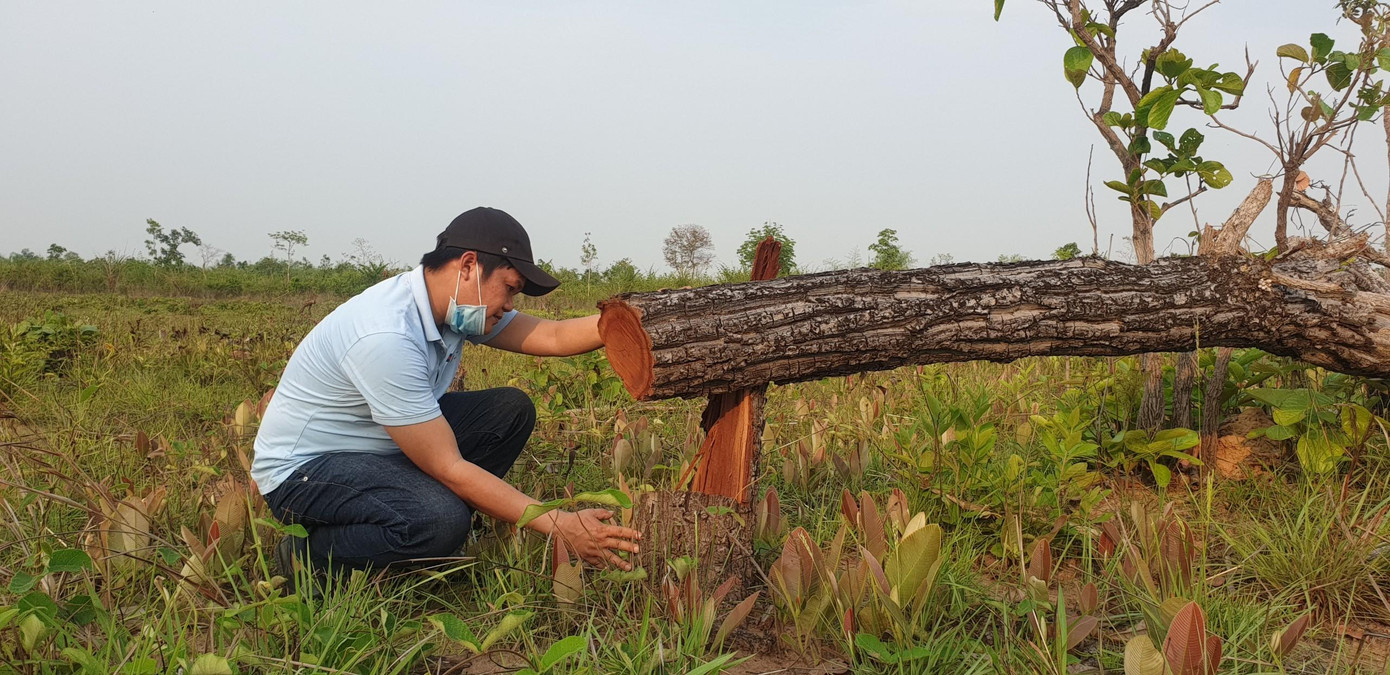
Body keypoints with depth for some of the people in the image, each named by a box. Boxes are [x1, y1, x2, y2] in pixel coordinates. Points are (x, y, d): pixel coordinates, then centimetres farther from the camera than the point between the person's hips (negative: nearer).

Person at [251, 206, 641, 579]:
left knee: (512, 410, -4)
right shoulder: (386, 336, -32)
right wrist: (558, 525, -30)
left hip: (384, 450, 9)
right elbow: (448, 468, -31)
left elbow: (554, 338, -5)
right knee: (441, 520, -34)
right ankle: (307, 558, -7)